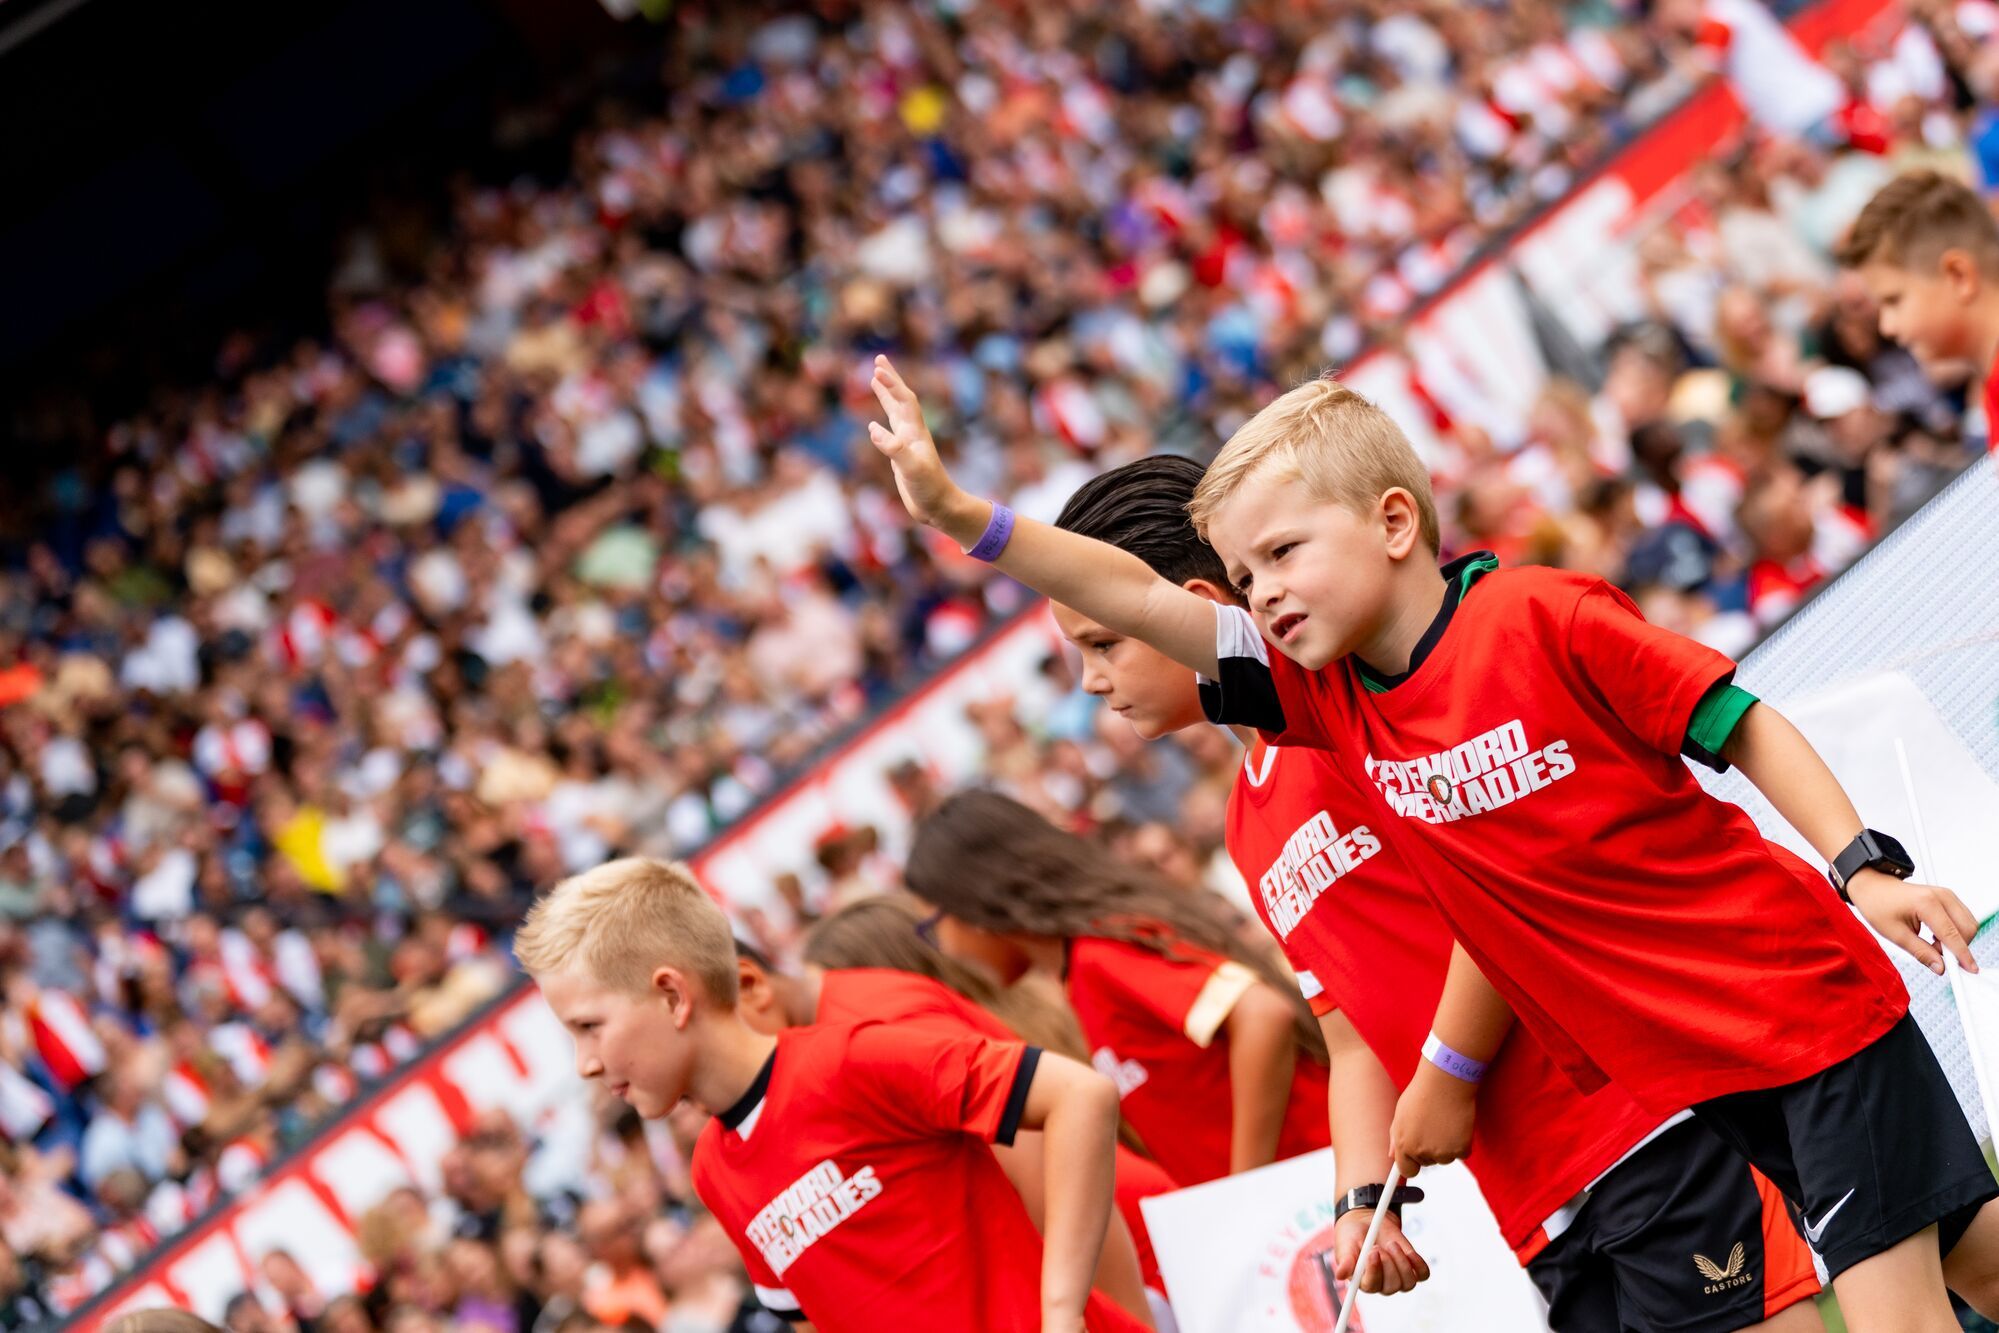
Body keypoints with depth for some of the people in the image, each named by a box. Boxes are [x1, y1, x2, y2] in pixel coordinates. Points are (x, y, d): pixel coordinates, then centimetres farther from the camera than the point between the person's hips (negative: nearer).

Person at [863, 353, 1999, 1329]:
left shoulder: (1543, 619, -14)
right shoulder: (1330, 700, 3)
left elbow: (1738, 722, -9)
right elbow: (1143, 599, -1)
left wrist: (1863, 866, -15)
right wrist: (963, 518, -9)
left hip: (1806, 1006, -6)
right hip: (1686, 1070, 6)